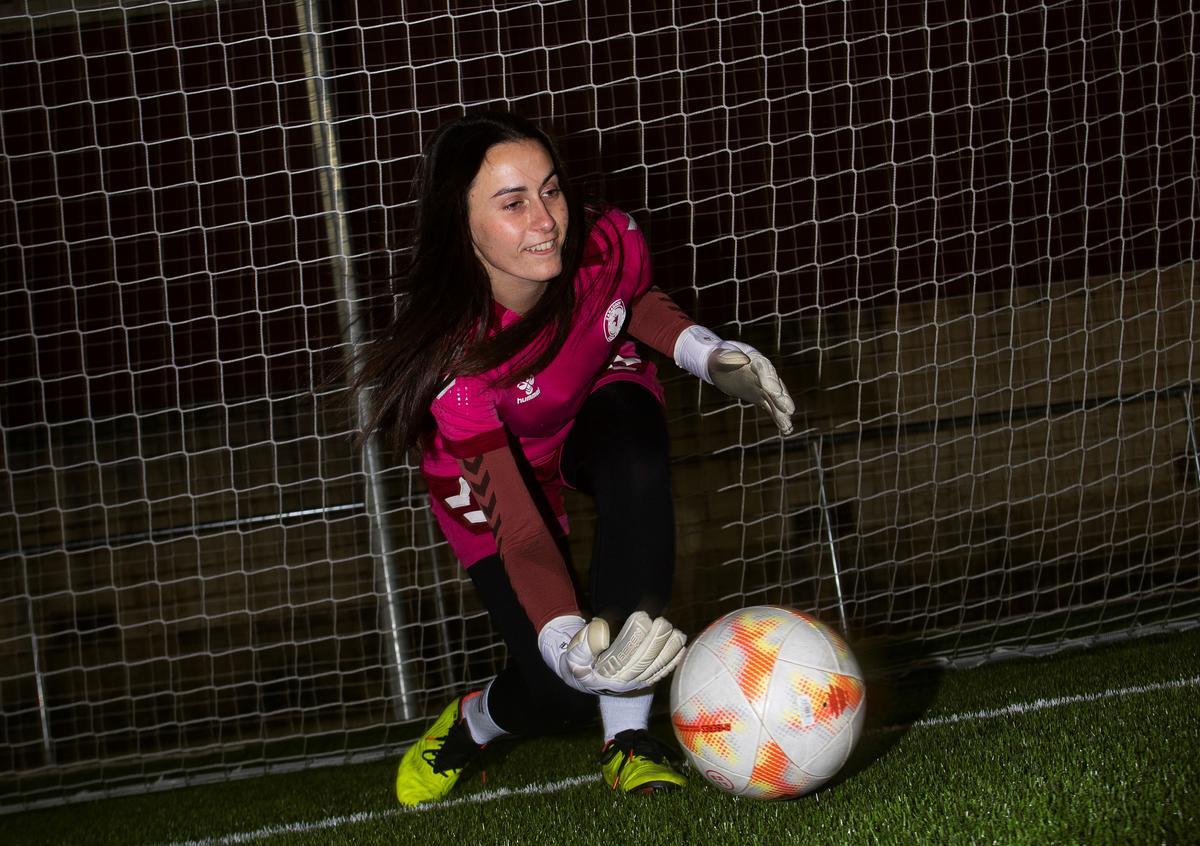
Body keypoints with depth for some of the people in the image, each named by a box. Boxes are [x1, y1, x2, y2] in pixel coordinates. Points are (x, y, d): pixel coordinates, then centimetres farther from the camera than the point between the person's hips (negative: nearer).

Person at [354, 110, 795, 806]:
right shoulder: (454, 354, -38)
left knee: (634, 457, -36)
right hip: (494, 472, -3)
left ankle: (630, 739, -28)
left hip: (599, 410, 3)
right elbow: (517, 521, -42)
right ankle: (472, 722, 25)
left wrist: (705, 352, -18)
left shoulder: (610, 243, -28)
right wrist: (567, 642, -58)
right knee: (561, 693, -15)